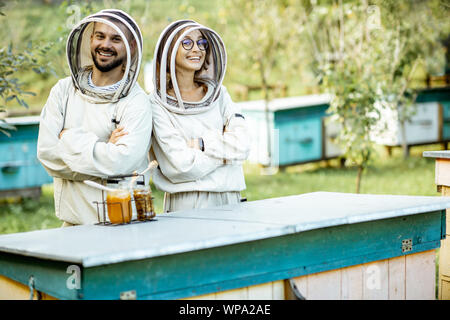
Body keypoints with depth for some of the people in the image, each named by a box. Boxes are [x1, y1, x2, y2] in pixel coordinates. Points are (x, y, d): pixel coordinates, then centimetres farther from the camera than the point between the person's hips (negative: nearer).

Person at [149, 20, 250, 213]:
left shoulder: (217, 93, 11)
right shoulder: (157, 104, -4)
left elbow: (243, 146, 0)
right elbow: (181, 165, -13)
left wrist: (199, 144, -10)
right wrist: (224, 146, -3)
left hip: (230, 198, 4)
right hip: (186, 204, -4)